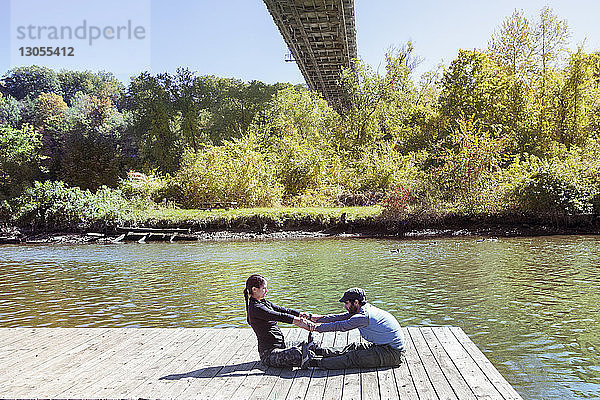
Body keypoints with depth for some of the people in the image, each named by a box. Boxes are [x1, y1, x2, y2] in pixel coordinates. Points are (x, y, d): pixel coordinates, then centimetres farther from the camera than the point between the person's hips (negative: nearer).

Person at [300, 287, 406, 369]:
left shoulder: (364, 316, -22)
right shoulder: (366, 309, 7)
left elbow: (341, 326, -14)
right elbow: (342, 317, 13)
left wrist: (317, 327, -3)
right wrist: (318, 318, 13)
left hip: (393, 353, -10)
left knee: (354, 357, -16)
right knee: (353, 347, 6)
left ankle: (314, 361, -17)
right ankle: (317, 351, 6)